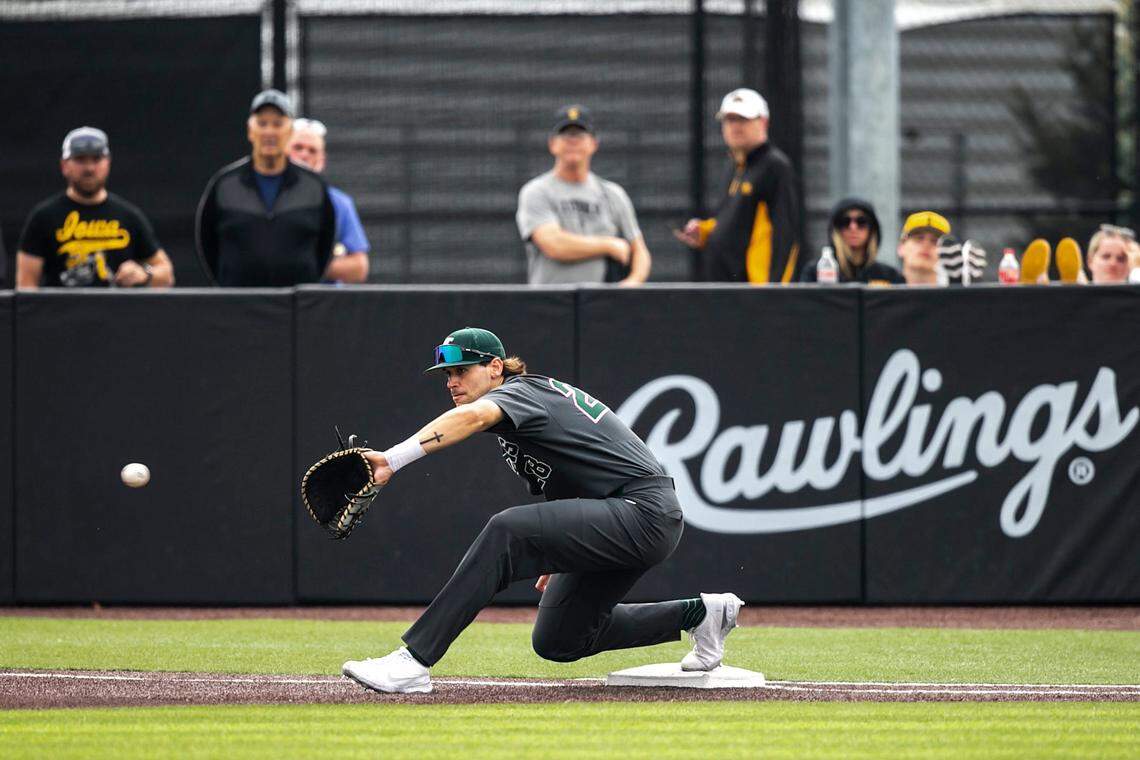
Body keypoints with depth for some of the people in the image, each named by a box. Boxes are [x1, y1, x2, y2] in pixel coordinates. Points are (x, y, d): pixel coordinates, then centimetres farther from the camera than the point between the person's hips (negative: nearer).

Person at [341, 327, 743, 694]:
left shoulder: (521, 392, -14)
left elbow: (471, 416, -37)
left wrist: (394, 459, -50)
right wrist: (557, 559, 21)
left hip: (645, 513, -11)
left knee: (507, 532, -28)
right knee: (557, 641, 18)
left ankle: (413, 662, -33)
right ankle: (698, 614, 27)